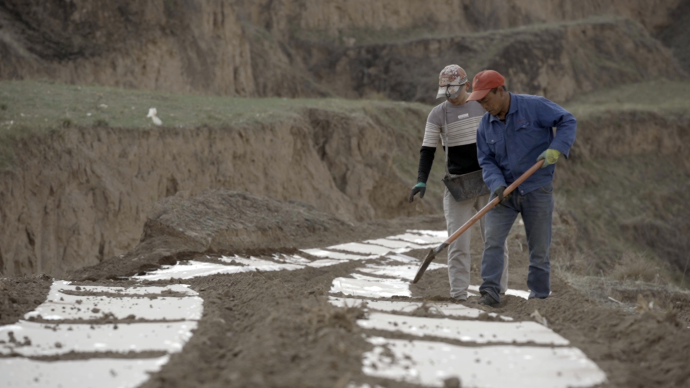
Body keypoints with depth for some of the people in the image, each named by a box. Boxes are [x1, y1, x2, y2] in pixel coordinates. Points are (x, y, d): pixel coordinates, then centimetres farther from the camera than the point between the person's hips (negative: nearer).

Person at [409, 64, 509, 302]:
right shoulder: (437, 114, -1)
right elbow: (428, 149, -1)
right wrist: (421, 181, -12)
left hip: (488, 182, 1)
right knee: (457, 242, -4)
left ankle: (498, 290, 9)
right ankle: (459, 295, -1)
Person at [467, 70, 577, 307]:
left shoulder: (534, 106, -10)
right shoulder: (485, 125, 4)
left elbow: (567, 122, -7)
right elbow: (487, 161, 4)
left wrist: (555, 149, -22)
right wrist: (496, 184, -15)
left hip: (537, 190, -3)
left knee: (539, 247, 3)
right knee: (492, 240, -12)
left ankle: (539, 295, 14)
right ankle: (490, 291, -12)